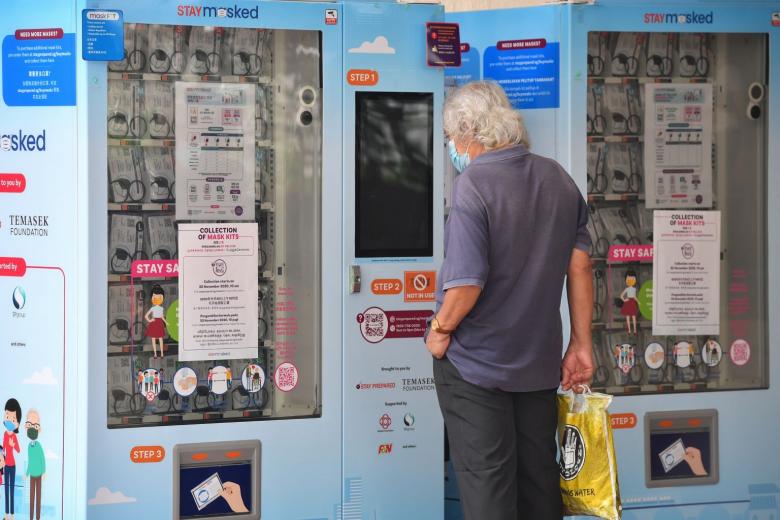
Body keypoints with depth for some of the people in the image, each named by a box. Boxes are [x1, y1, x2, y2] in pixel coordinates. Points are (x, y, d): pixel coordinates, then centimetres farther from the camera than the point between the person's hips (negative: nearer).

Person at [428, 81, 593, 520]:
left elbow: (467, 284, -24)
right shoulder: (559, 179, 1)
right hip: (540, 361, 6)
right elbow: (580, 268, 4)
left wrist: (440, 328, -7)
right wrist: (581, 344, 10)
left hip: (476, 364, -6)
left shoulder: (474, 186, -19)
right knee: (540, 477, 17)